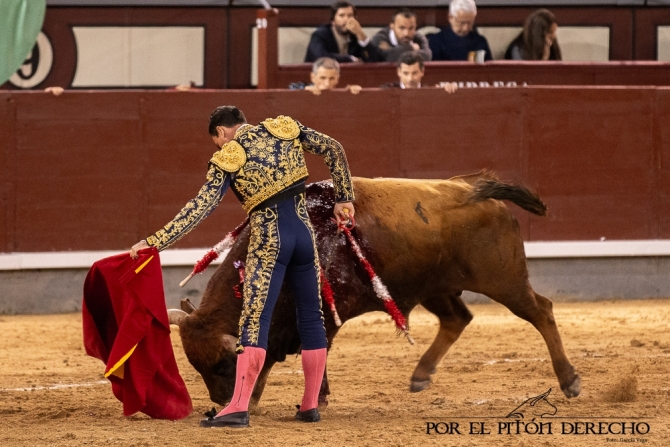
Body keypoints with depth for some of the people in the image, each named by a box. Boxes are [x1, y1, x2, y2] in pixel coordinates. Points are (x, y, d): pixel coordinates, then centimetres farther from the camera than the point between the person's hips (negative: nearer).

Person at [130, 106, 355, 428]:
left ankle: (239, 407, -19)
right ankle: (310, 407, 18)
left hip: (268, 240, -4)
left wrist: (155, 241, -15)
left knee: (254, 323, -9)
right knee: (311, 318, 14)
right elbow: (333, 149, 8)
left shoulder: (227, 160, -4)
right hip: (304, 232, 4)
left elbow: (200, 207, -13)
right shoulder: (285, 128, 7)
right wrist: (343, 198, 16)